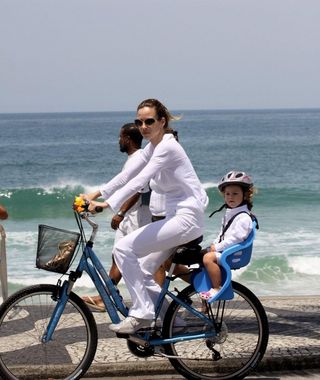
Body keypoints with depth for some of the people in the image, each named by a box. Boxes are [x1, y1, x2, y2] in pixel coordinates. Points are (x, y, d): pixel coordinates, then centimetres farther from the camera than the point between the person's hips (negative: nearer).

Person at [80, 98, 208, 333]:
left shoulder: (167, 147, -16)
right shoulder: (152, 147, 13)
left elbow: (139, 181, -26)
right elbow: (127, 175, 12)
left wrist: (107, 204, -33)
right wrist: (96, 195, 4)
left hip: (187, 218, -10)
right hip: (178, 217, 10)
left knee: (124, 248, -17)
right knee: (143, 272, 10)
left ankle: (141, 313, -13)